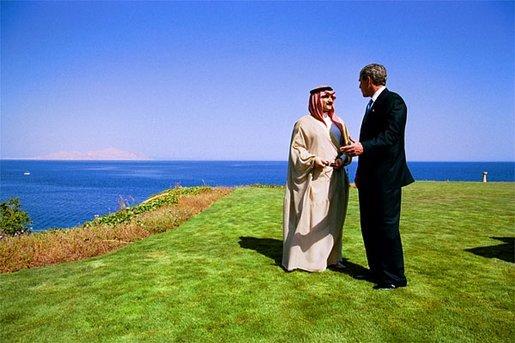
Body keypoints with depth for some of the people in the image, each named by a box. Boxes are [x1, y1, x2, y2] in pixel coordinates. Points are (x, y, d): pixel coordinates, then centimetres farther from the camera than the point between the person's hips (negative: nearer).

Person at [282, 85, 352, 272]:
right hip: (315, 178, -5)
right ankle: (309, 258, 4)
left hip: (336, 178, 5)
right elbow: (296, 149, -2)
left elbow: (347, 145, 15)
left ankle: (331, 257, 18)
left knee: (333, 218, 8)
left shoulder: (338, 123, 15)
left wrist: (343, 159, -5)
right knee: (312, 217, -6)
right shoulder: (304, 123, 0)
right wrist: (313, 159, -16)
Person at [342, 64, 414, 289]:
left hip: (386, 177, -10)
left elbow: (391, 136, -23)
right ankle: (377, 270, 26)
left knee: (387, 226, -3)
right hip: (369, 177, 10)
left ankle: (394, 277, 9)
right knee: (369, 226, 14)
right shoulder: (372, 104, 19)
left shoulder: (393, 101, -10)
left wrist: (364, 147, -36)